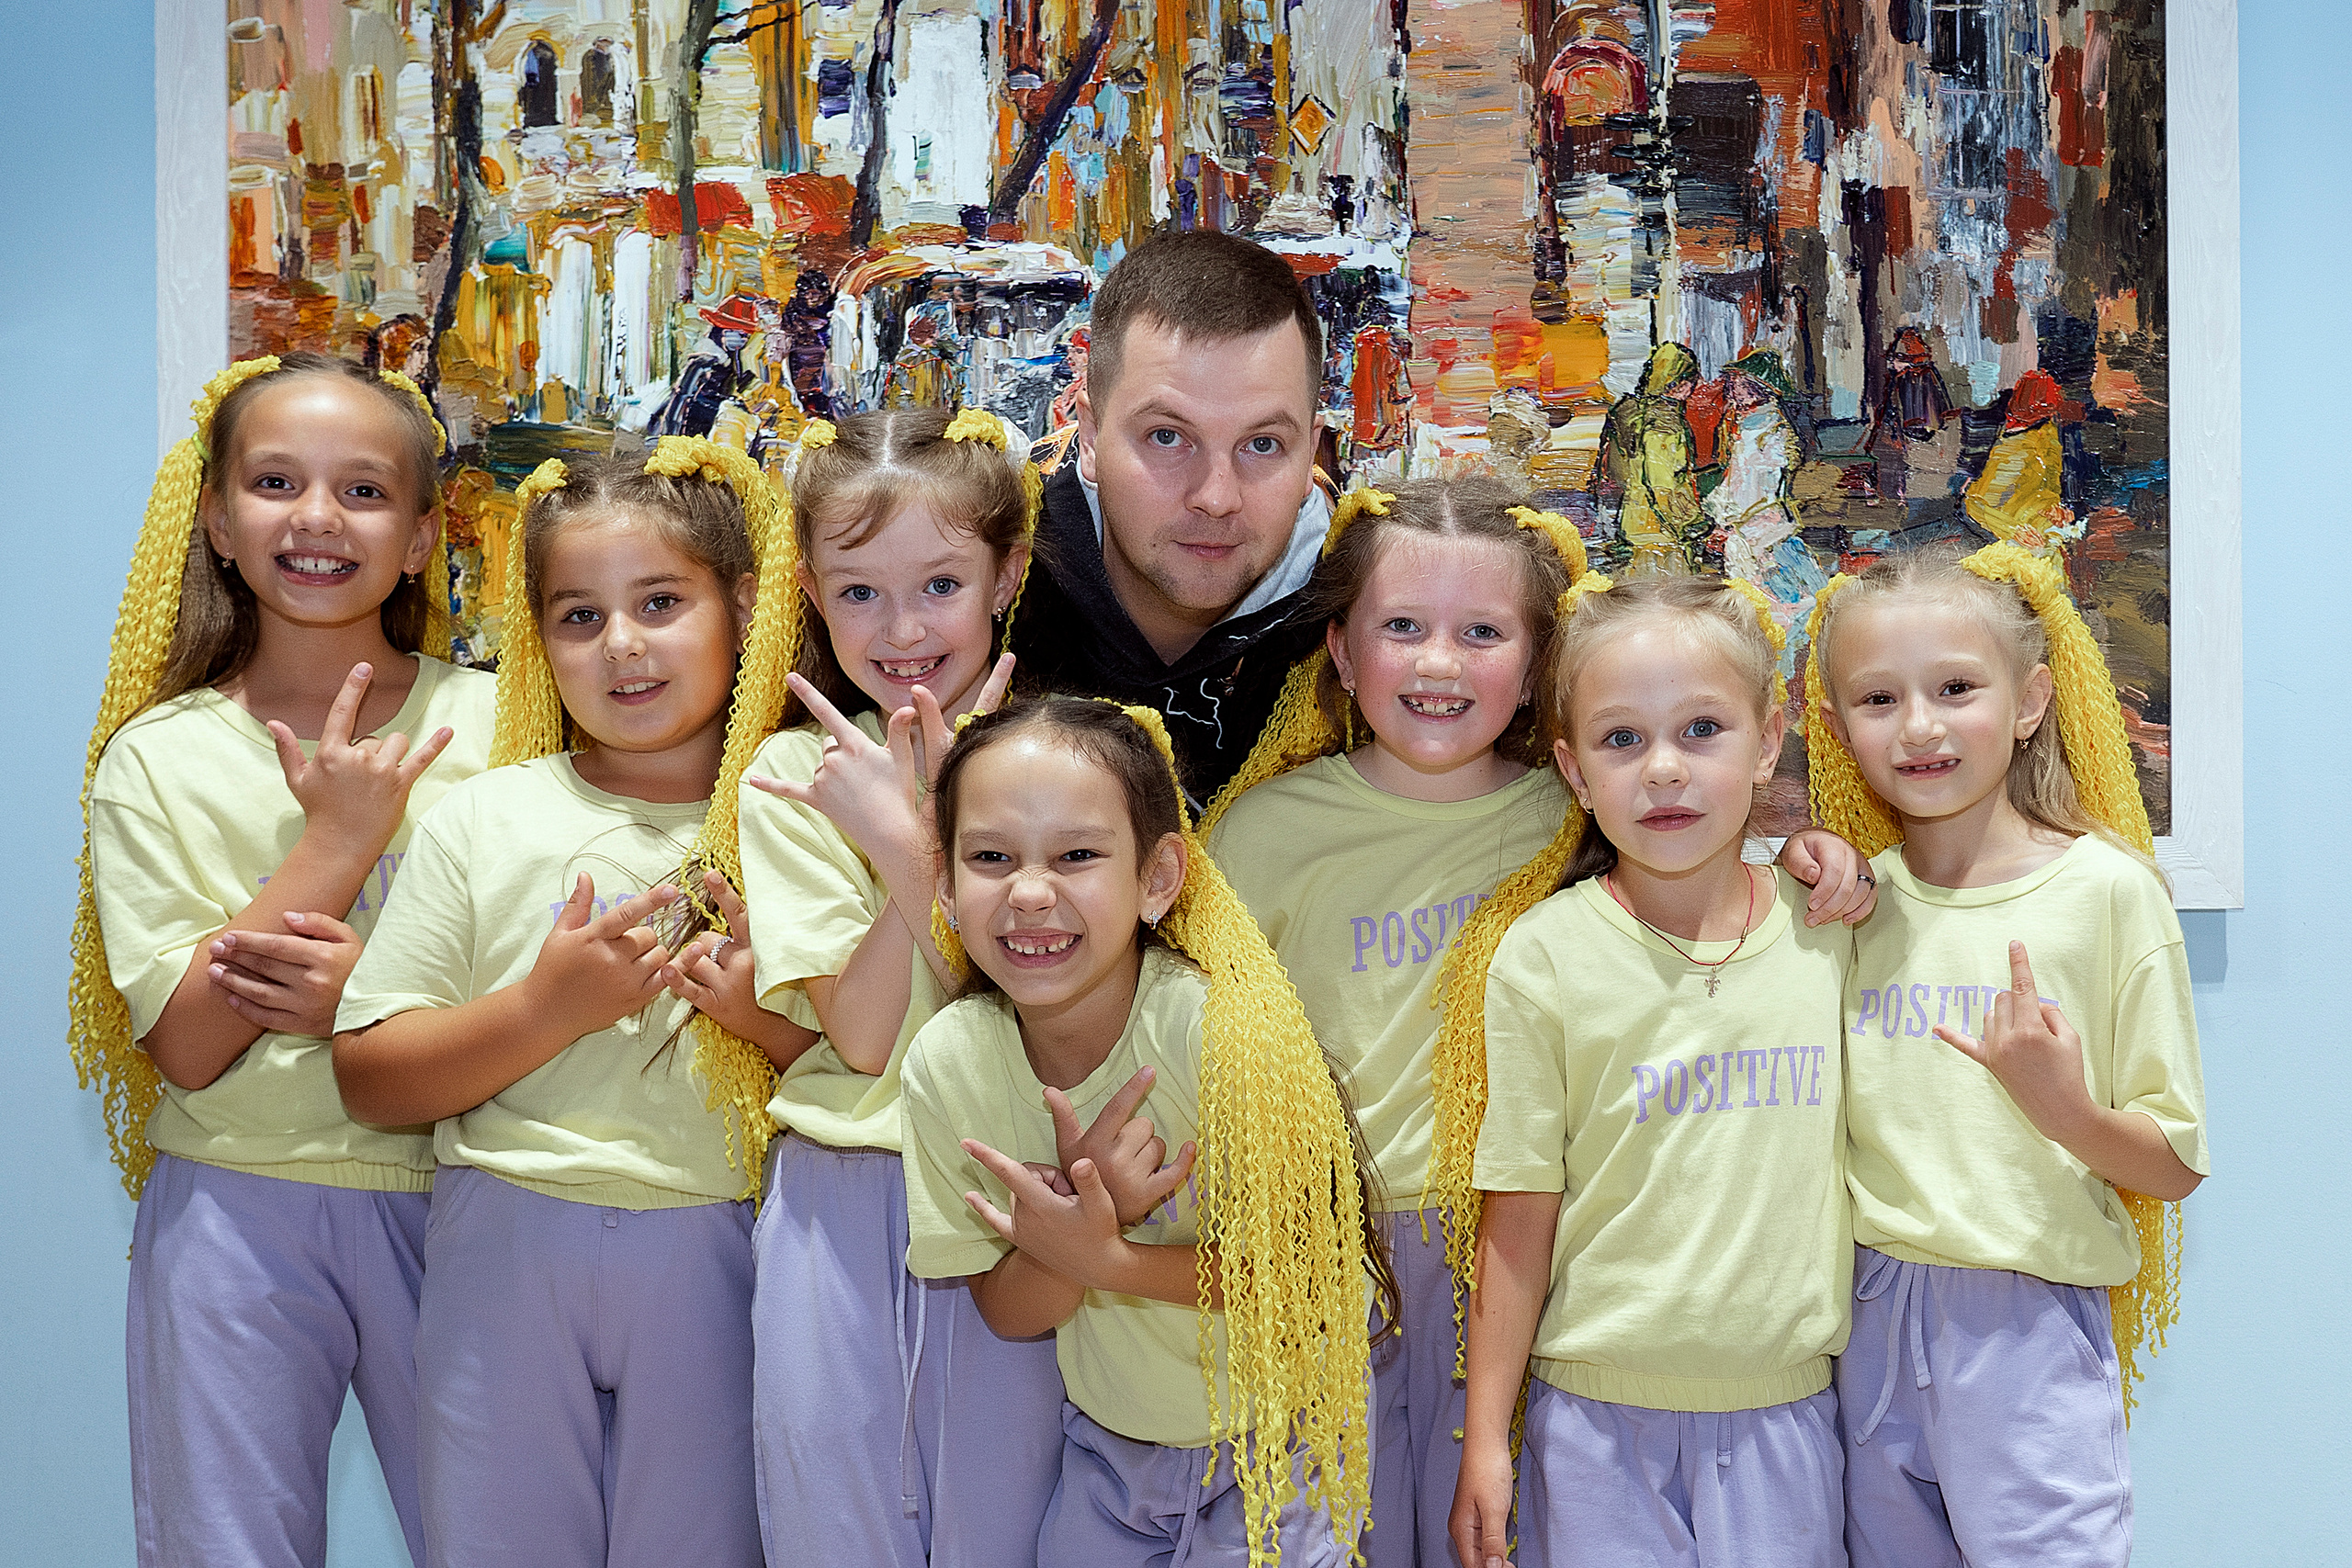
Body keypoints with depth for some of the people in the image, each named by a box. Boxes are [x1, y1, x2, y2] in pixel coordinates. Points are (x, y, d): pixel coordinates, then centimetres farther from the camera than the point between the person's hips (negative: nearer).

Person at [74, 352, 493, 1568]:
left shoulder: (492, 725, -2)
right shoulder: (156, 757, -1)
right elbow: (188, 1045, -9)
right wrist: (338, 840, -16)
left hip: (448, 1201, 0)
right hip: (235, 1208, 0)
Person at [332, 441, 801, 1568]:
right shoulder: (482, 819, 1)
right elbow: (367, 1079, -1)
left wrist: (776, 1012, -17)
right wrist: (546, 1009, -14)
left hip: (711, 1254, 0)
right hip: (509, 1247, 1)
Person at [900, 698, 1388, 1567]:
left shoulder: (1220, 1028, -28)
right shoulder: (946, 1062, -17)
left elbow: (1305, 1265, -20)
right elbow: (1008, 1313, -10)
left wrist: (1104, 1259, -32)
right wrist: (1082, 1210, -31)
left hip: (1276, 1438, -3)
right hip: (1107, 1445, 3)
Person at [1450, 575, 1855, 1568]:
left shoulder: (1826, 929, -1)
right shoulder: (1545, 957, -10)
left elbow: (1844, 1164, 12)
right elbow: (1518, 1218, -7)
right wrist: (1485, 1441, -4)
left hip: (1786, 1409, 3)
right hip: (1597, 1412, -2)